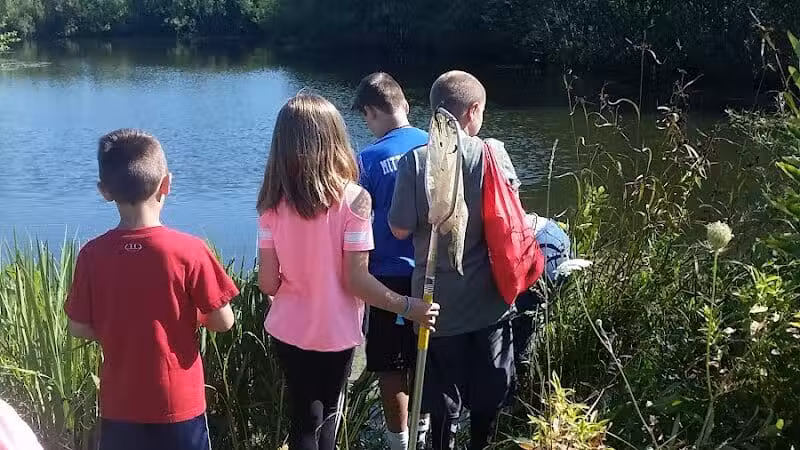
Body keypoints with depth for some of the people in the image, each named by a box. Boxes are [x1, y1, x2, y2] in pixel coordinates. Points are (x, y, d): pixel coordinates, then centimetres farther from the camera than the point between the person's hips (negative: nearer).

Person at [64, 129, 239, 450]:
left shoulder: (91, 255, -10)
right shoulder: (189, 251, -17)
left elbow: (80, 329, -1)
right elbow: (223, 322, -11)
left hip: (119, 407, 2)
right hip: (178, 405, -2)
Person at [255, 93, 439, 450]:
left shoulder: (273, 202, -8)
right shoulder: (352, 199, -18)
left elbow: (268, 282, -8)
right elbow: (356, 280, -19)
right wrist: (409, 307, -7)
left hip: (287, 329, 2)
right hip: (335, 332, -2)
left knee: (303, 419, 20)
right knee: (327, 418, 22)